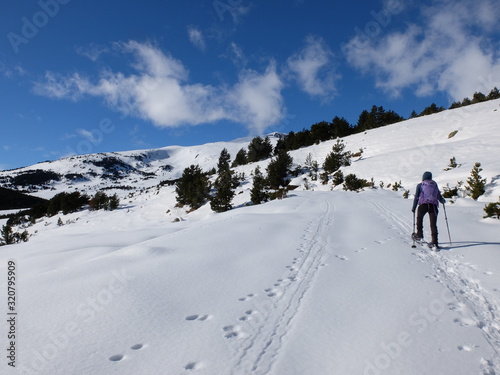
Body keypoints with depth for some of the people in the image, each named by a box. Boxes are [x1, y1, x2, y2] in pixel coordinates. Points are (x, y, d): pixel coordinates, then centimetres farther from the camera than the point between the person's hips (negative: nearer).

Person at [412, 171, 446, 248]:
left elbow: (416, 197, 5)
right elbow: (439, 196, 22)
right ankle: (435, 241, -6)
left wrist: (413, 208, 9)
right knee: (433, 224, 0)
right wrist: (443, 201, 45)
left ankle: (419, 234, 24)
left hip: (423, 204, -2)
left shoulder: (420, 185, 11)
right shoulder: (435, 185, 18)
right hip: (433, 205, 2)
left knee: (419, 218, 23)